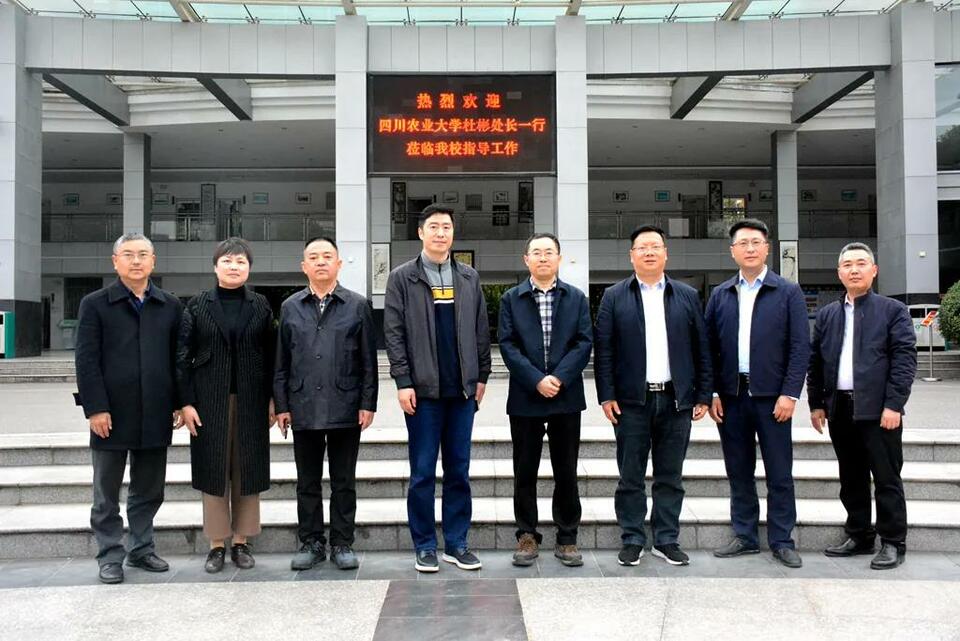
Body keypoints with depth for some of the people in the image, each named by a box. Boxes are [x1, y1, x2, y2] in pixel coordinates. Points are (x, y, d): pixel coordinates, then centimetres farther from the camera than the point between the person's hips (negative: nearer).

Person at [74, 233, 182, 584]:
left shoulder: (170, 305, 8)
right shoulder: (95, 304, 1)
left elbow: (178, 357, 8)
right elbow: (86, 360, -5)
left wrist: (179, 403, 3)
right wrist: (95, 408, -12)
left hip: (155, 416, 3)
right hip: (112, 415, -2)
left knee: (149, 490, 12)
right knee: (107, 495, 8)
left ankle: (141, 549, 26)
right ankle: (110, 556, 19)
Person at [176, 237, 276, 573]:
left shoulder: (261, 306, 6)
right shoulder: (197, 305, 3)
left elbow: (271, 355, 5)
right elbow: (183, 356, 0)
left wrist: (273, 400, -1)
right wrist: (186, 402, -7)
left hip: (251, 401, 1)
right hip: (210, 401, -1)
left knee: (247, 470, 6)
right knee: (213, 470, 4)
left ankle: (242, 542, 16)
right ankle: (217, 544, 14)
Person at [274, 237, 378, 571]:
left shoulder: (358, 305, 3)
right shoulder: (290, 308, 9)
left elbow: (368, 360, 2)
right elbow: (282, 362, 9)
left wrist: (368, 403, -4)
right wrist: (281, 405, 4)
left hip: (346, 408, -1)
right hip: (304, 408, 2)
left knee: (344, 481, 7)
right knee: (308, 481, 10)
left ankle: (342, 543, 18)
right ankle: (311, 543, 21)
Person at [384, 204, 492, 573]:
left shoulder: (468, 278, 10)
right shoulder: (402, 278, 0)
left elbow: (481, 330, 11)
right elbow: (394, 333, -4)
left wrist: (481, 376, 6)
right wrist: (403, 382, -10)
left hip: (462, 389, 3)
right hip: (423, 390, -3)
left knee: (459, 470, 9)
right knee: (423, 472, 4)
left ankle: (456, 543, 18)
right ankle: (425, 546, 14)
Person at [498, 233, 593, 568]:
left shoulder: (576, 298, 7)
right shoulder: (511, 299, 5)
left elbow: (585, 342, -1)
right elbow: (507, 344, -3)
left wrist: (559, 377, -13)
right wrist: (536, 380, -14)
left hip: (566, 397, 0)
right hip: (525, 398, 0)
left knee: (566, 473, 6)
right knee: (525, 472, 6)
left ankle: (567, 539, 17)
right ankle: (527, 536, 18)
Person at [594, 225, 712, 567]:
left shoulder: (687, 296, 9)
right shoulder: (614, 297, 4)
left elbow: (702, 349, 8)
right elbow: (603, 350, 0)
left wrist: (703, 395, 3)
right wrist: (607, 396, -6)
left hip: (676, 400, 2)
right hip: (632, 401, -1)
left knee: (670, 477, 9)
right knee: (630, 477, 4)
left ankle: (667, 540, 19)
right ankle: (632, 541, 15)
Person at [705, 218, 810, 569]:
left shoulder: (788, 292, 2)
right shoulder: (720, 295, 10)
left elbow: (800, 346, -3)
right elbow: (709, 347, 8)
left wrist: (789, 393, -11)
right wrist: (712, 392, 0)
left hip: (772, 396, -3)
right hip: (731, 396, 3)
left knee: (779, 473, 3)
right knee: (739, 471, 10)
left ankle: (782, 541, 14)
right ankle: (745, 536, 21)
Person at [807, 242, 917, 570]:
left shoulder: (893, 310, 1)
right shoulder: (827, 315, 13)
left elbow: (905, 358, -6)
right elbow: (815, 361, 14)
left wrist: (894, 404, -14)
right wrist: (816, 403, 8)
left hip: (878, 409, -4)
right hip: (840, 409, 5)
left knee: (886, 479, 1)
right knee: (851, 480, 12)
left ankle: (893, 543, 12)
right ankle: (859, 537, 24)